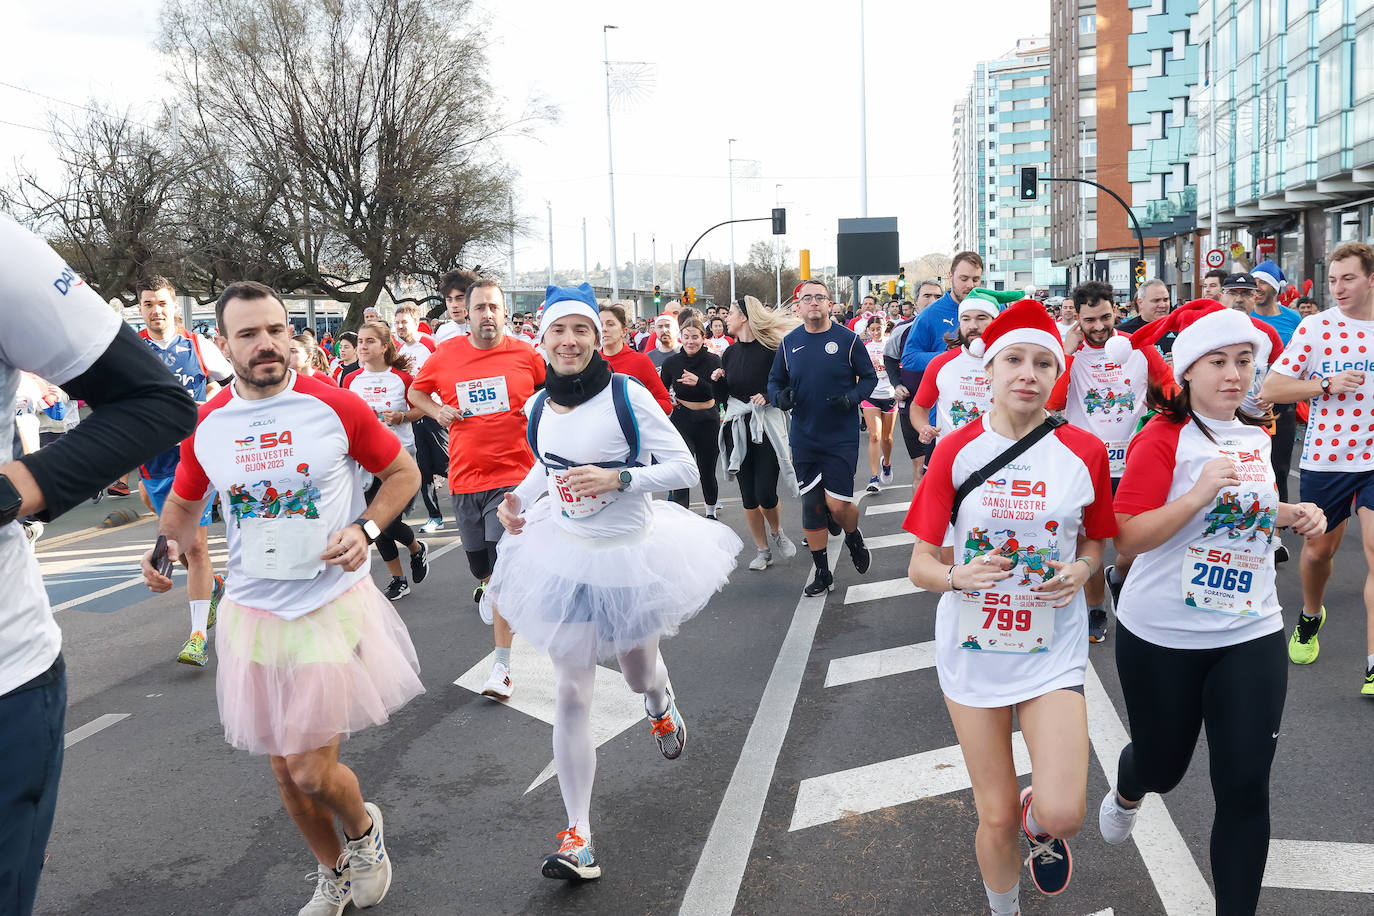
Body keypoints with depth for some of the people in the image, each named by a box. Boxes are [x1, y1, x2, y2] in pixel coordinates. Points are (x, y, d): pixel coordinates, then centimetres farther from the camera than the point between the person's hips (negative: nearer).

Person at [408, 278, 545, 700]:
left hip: (512, 474, -3)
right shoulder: (445, 355, 2)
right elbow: (416, 392, 18)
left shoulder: (526, 355, -3)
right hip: (464, 475, 3)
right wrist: (437, 410, -1)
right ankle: (486, 588, 56)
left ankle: (502, 664, -4)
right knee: (480, 565, 17)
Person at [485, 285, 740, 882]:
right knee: (571, 695, 0)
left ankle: (660, 706, 60)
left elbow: (684, 469, -16)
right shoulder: (539, 407, -1)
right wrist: (518, 499, 0)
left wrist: (617, 478, -29)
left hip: (628, 555, -3)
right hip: (562, 557, 3)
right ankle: (578, 837, 7)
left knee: (638, 673, 19)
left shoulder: (628, 396, -16)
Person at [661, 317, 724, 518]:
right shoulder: (671, 362, -4)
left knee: (707, 470, 12)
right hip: (682, 419, 0)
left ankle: (711, 512, 36)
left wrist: (699, 382, -33)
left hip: (708, 420, 0)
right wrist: (668, 401, -11)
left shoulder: (713, 360, -7)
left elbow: (722, 393, -18)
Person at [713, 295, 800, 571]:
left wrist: (768, 397, -19)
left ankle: (776, 532, 22)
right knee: (747, 495, 5)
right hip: (737, 427, 5)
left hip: (767, 426, -5)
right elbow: (726, 395, 14)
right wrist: (717, 381, -5)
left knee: (765, 494, -9)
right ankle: (762, 550, 18)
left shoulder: (771, 349, -6)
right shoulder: (730, 353, 9)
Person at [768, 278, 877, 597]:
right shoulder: (789, 342, 4)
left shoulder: (847, 339, -4)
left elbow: (869, 378, 2)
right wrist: (779, 396, -9)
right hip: (803, 439, 3)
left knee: (838, 504, -8)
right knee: (810, 506, 6)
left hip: (841, 437, -3)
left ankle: (854, 536, 28)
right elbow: (774, 381, 13)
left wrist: (852, 397, -16)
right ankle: (822, 573, 21)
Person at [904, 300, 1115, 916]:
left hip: (1052, 651, 0)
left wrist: (1081, 571, -11)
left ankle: (1038, 822, 25)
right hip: (972, 650, 0)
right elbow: (921, 565, -4)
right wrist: (959, 576, -25)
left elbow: (1093, 542, 11)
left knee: (1062, 813, -13)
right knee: (996, 819, 10)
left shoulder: (1084, 452, -4)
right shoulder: (955, 452, -6)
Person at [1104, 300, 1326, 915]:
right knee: (1163, 765, 16)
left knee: (1245, 787, 1)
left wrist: (1293, 517, 5)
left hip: (1252, 636, 4)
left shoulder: (1257, 437, 7)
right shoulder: (1162, 438, -13)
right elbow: (1129, 538, -19)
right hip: (1163, 638, -4)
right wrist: (1200, 493, -30)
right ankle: (1125, 794, 52)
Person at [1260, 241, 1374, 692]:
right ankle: (1310, 616, 44)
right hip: (1324, 455, -1)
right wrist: (1327, 385, -17)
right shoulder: (1315, 327, -5)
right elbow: (1269, 389, -7)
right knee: (1318, 549, 14)